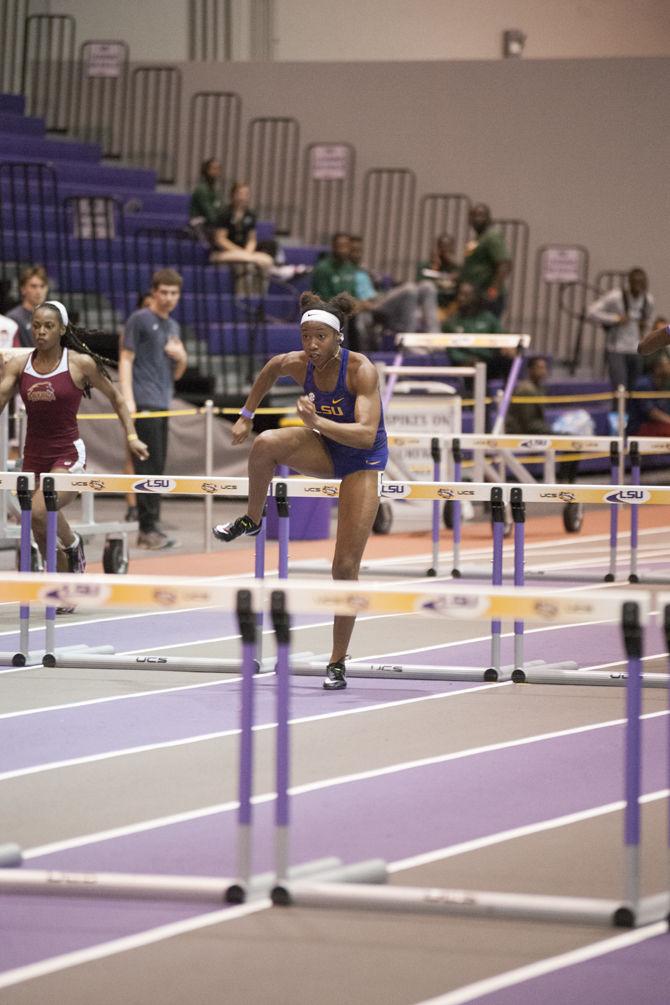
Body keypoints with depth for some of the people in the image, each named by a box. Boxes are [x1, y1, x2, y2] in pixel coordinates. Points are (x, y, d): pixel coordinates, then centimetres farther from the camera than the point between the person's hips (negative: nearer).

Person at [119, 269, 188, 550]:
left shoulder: (173, 326, 19)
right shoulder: (139, 320, -2)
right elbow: (126, 360, -7)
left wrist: (181, 358, 1)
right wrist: (128, 399, -16)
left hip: (163, 405, 8)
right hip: (144, 404, -8)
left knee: (157, 468, 8)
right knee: (148, 466, -10)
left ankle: (148, 529, 11)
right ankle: (148, 529, -11)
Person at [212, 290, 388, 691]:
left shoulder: (361, 369, -28)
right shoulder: (296, 364, -14)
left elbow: (367, 434, -37)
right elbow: (270, 369, 11)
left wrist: (317, 421, -47)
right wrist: (247, 416, 16)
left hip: (363, 460, -4)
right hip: (326, 449, 4)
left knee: (346, 566, -6)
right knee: (266, 444, -30)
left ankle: (338, 663, 7)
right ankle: (252, 520, -2)